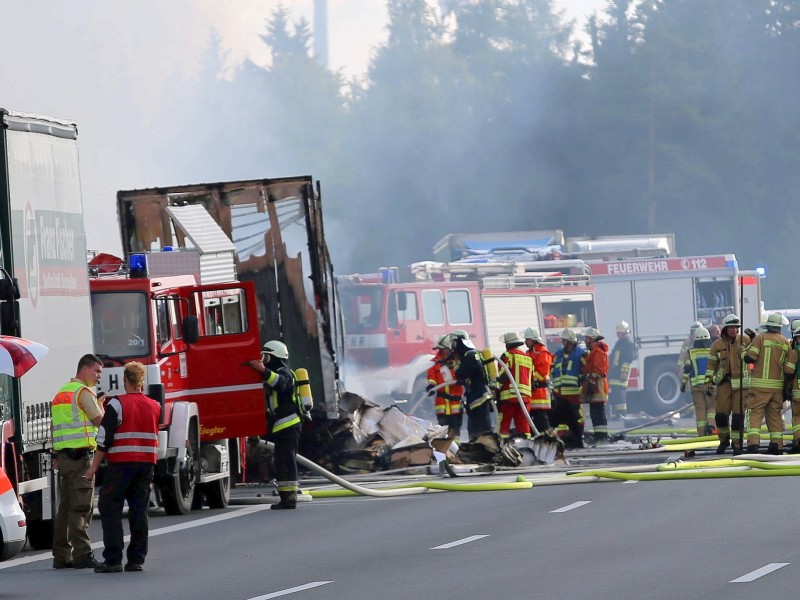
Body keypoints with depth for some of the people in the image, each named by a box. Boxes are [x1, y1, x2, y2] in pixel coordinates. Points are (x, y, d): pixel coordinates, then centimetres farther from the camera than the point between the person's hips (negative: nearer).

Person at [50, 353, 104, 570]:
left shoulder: (61, 393, 20)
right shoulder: (84, 392, -8)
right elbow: (100, 420, -9)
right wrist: (101, 405, 11)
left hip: (62, 455, 9)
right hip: (80, 454, -9)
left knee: (65, 507, 10)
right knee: (81, 507, -9)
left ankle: (61, 556, 11)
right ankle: (82, 555, -12)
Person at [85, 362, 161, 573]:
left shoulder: (117, 404, -8)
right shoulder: (154, 407, 8)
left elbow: (105, 439, -10)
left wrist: (94, 467, -5)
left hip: (120, 464, -5)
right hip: (147, 464, 5)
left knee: (110, 510, 0)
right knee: (139, 511, 8)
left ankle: (112, 559, -7)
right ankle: (136, 559, 6)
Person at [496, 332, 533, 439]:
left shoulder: (508, 356, -3)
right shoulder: (528, 357, 16)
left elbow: (502, 376, -10)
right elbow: (532, 377, 19)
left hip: (509, 395, -6)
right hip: (526, 396, 6)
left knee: (503, 424, -5)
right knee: (523, 425, 6)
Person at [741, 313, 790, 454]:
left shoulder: (760, 338, -6)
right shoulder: (785, 342, 7)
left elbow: (749, 358, -10)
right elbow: (788, 366, 11)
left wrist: (749, 344, 7)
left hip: (760, 384, -4)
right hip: (777, 385, 4)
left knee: (755, 414, -5)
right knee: (775, 415, 13)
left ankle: (753, 443, -18)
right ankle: (777, 445, 11)